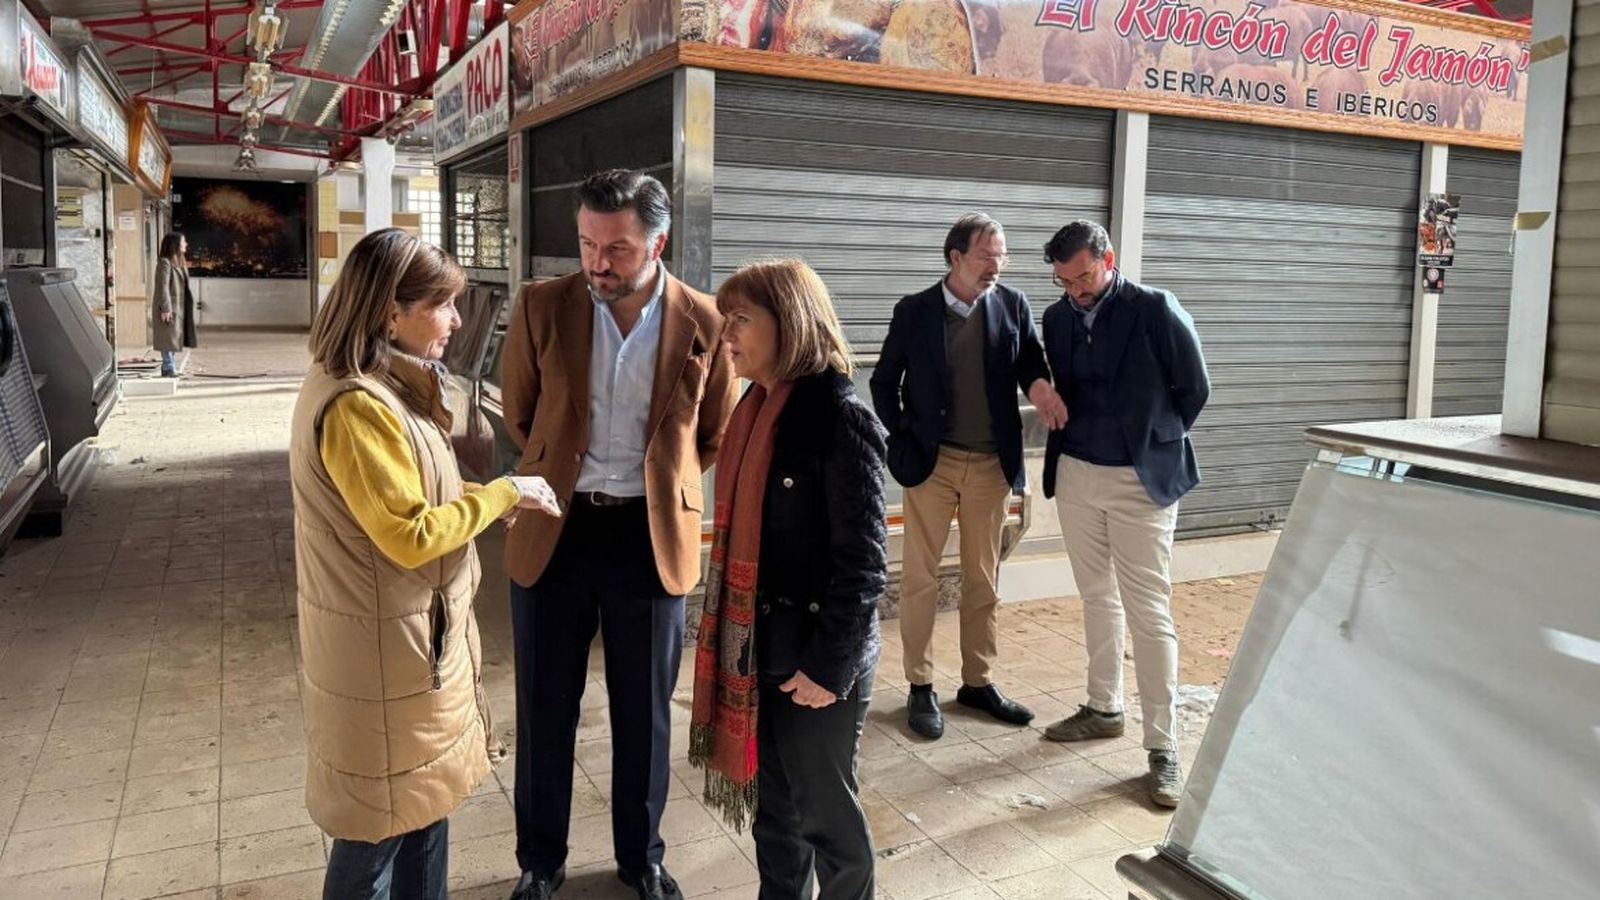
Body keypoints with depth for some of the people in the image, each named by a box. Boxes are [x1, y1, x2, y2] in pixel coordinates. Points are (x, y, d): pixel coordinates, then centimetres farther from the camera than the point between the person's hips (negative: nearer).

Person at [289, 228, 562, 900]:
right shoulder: (355, 406, -25)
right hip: (384, 649, -10)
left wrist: (497, 498, 0)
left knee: (424, 801, 21)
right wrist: (503, 493, -15)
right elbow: (410, 536, -25)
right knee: (382, 823, 9)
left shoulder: (386, 386, 7)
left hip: (415, 634, 10)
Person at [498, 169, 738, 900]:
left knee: (645, 713, 13)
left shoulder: (704, 323, -8)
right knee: (545, 710, 13)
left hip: (652, 537, 0)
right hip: (554, 531, 1)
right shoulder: (541, 307, -7)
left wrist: (657, 481, 7)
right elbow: (519, 412, 9)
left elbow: (716, 435, 8)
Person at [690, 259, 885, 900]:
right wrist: (735, 635, 11)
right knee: (773, 803, 20)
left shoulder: (840, 419, -18)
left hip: (815, 657, -7)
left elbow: (863, 564, -18)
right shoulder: (756, 406, 5)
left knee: (824, 810, 11)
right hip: (758, 647, 7)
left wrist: (829, 666, -17)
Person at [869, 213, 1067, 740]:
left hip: (991, 464, 3)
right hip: (931, 461, -2)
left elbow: (1029, 357, 4)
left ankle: (977, 682, 25)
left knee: (984, 580, 12)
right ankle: (921, 688, 16)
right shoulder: (914, 311, -3)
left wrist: (1038, 382, -19)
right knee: (921, 579, 4)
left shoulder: (1012, 306, 2)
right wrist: (903, 436, -3)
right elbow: (884, 382, 5)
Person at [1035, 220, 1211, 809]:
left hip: (1141, 482, -5)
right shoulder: (1058, 318, 5)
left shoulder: (1156, 310, -11)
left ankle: (1163, 748, 3)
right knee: (1098, 597, 17)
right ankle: (1103, 707, 33)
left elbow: (1194, 389, -3)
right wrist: (1066, 447, 8)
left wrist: (1153, 441, 2)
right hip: (1075, 475, 6)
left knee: (1149, 614, -4)